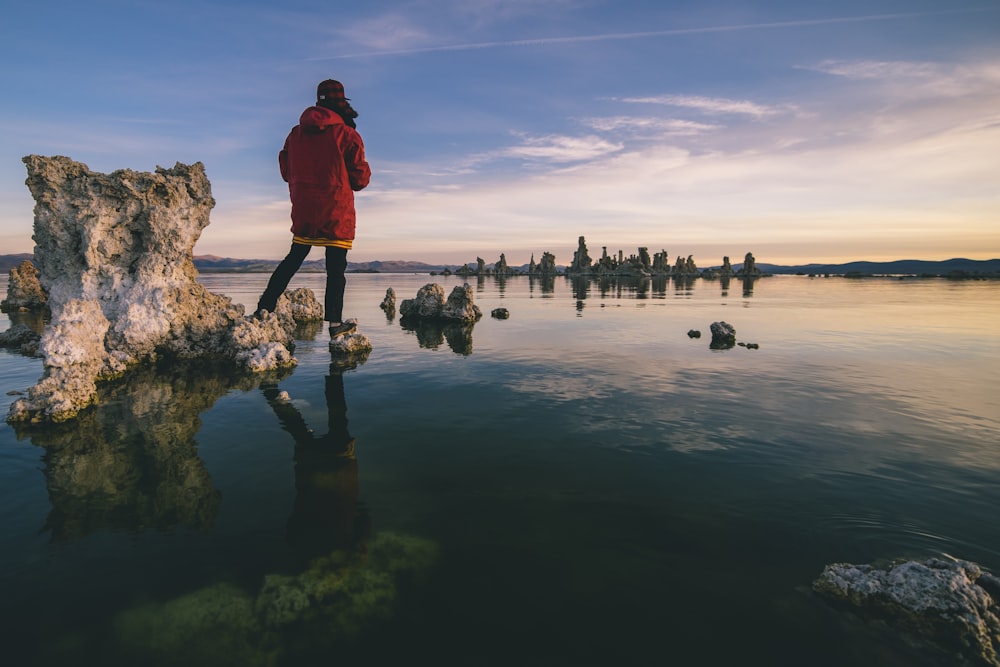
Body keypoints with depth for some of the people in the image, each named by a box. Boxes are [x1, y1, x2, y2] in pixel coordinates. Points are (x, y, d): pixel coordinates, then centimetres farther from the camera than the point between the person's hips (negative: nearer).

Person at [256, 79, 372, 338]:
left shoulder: (296, 133, 7)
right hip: (337, 212, -4)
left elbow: (286, 172, 14)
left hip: (303, 210, 5)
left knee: (293, 258, 18)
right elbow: (361, 179, -5)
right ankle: (335, 323, 1)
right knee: (336, 267, 1)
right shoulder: (347, 134, -7)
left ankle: (264, 308, 16)